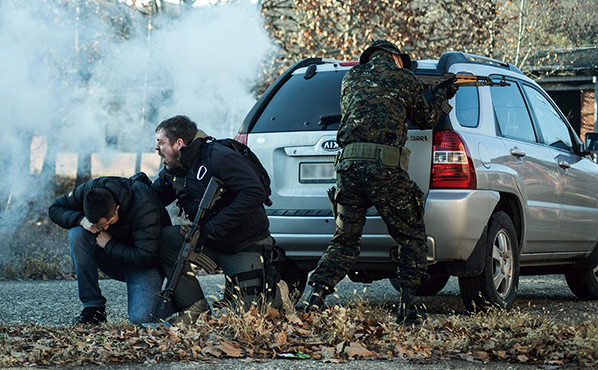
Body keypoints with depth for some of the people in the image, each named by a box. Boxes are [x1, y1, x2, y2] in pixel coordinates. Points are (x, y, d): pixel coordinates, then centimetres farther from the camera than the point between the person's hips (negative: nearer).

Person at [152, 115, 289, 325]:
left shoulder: (220, 158, -21)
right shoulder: (172, 171, 3)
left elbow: (255, 193, -31)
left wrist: (213, 228, -30)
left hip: (246, 245, -6)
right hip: (209, 241, 7)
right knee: (164, 239, -20)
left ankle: (275, 291, 25)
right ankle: (194, 308, -11)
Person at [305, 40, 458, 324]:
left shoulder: (351, 77, 20)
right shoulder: (406, 80, 10)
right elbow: (426, 120, 23)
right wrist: (442, 94, 43)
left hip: (347, 164, 4)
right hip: (383, 167, -4)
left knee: (345, 239, 14)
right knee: (412, 236, 11)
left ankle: (316, 297, -2)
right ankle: (407, 303, 0)